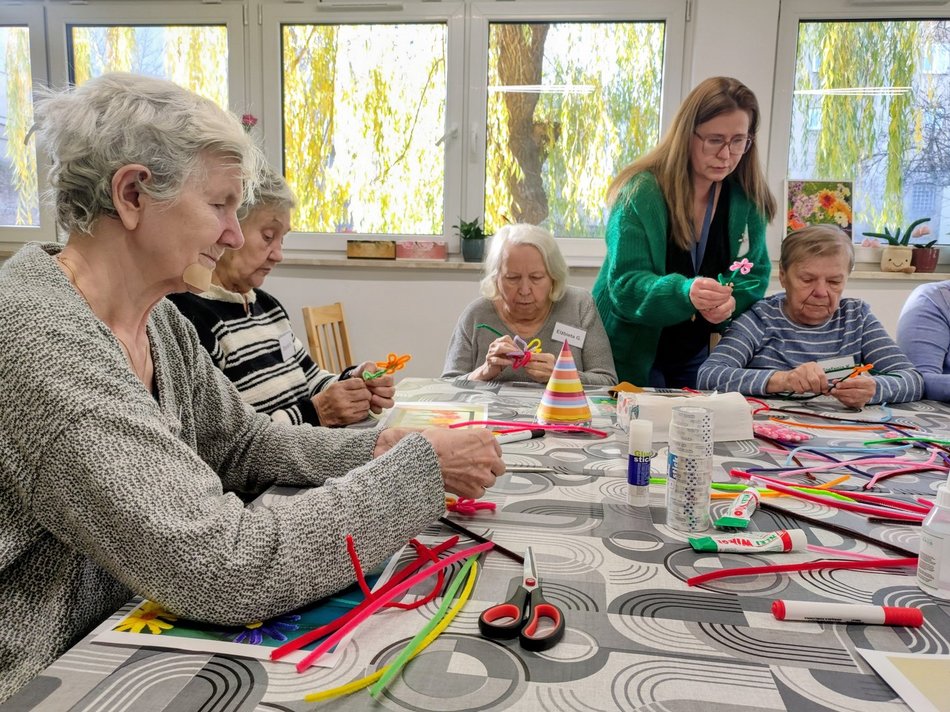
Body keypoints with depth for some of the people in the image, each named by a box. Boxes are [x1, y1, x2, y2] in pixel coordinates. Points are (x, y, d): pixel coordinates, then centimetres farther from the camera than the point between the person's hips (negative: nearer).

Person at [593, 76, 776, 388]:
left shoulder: (746, 199, -4)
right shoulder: (640, 193, -18)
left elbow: (755, 275, 1)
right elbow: (624, 287, -24)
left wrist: (732, 301, -23)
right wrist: (685, 292, -43)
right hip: (633, 357, -4)